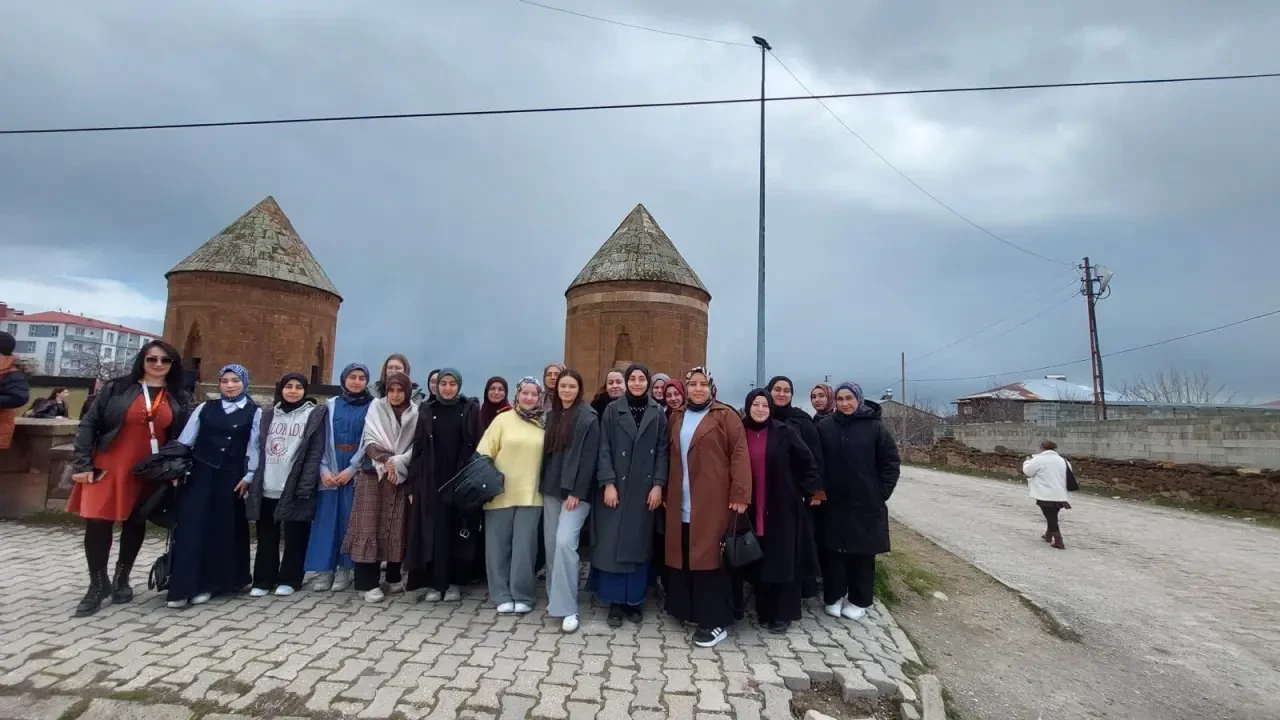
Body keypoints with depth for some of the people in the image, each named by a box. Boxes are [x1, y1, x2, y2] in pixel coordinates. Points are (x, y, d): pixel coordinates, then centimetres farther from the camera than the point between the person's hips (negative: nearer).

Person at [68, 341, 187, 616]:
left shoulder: (178, 399, 3)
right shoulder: (117, 388, -2)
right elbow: (88, 425, -1)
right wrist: (83, 464, -6)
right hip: (109, 467, -1)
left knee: (135, 525, 11)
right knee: (97, 523, -2)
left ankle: (121, 580, 28)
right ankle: (98, 585, 16)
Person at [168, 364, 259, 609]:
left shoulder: (254, 413, 2)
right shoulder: (205, 408, 8)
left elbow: (254, 447, 0)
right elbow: (185, 439, 6)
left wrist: (249, 476, -4)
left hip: (230, 477, -1)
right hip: (199, 473, 1)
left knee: (222, 529, 5)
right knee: (190, 526, -3)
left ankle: (208, 584, 17)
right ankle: (183, 586, 3)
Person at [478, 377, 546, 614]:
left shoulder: (545, 425, 3)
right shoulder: (502, 419, 0)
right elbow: (484, 453, -2)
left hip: (531, 494, 0)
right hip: (500, 494, 0)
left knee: (524, 547, 4)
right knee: (499, 546, 8)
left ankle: (522, 596, 17)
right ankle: (502, 596, 20)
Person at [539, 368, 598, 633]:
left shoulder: (589, 418, -8)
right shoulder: (551, 415, 12)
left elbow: (588, 458, -13)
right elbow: (546, 453, 14)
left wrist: (576, 492, -16)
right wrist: (543, 484, 9)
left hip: (574, 491, -6)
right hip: (551, 488, 7)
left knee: (565, 542, -15)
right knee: (551, 543, 10)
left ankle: (568, 608, -7)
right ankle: (554, 597, 25)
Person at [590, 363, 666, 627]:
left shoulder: (658, 413, 5)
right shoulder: (612, 410, 2)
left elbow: (662, 451, 3)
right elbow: (604, 449, -2)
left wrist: (658, 485, -6)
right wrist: (608, 483, -11)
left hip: (645, 490, 1)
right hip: (616, 487, -1)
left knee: (639, 544, 7)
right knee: (613, 544, 1)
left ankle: (634, 600, 19)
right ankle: (615, 601, 13)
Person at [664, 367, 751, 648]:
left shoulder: (725, 416, -3)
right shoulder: (676, 417, 13)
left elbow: (739, 455, -9)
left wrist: (740, 494, -15)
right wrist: (666, 491, 12)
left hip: (713, 501, -5)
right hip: (682, 502, 5)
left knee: (710, 556, -2)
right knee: (685, 555, 11)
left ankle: (716, 621, 9)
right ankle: (690, 610, 27)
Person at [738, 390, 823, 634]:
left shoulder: (784, 432, -5)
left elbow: (806, 460, 0)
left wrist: (813, 490, -3)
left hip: (783, 508, -2)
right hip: (753, 510, 2)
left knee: (783, 561, 2)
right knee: (759, 562, 8)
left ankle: (782, 614, 14)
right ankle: (764, 611, 22)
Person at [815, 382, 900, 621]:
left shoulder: (875, 427, -4)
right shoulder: (824, 427, -1)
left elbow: (891, 461, 0)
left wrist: (883, 492, -4)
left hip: (866, 504, -1)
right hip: (832, 503, 1)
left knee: (863, 553, 8)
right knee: (833, 552, 8)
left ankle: (859, 600, 22)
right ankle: (833, 597, 22)